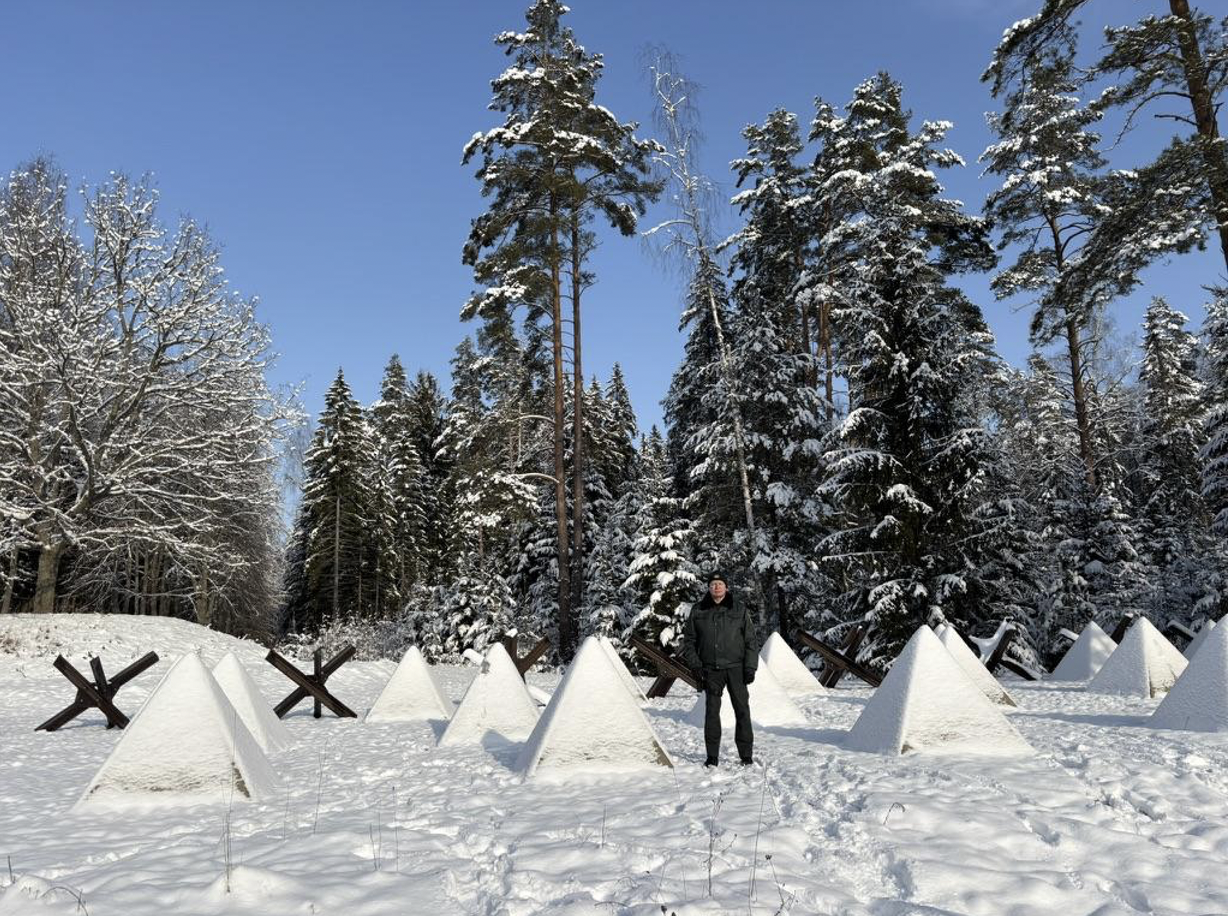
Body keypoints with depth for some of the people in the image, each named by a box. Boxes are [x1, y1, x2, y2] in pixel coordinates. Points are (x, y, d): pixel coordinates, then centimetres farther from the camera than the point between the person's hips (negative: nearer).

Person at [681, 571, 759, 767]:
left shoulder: (739, 610, 2)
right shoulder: (698, 611, 4)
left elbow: (751, 640, 4)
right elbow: (688, 640, 11)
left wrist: (750, 667, -3)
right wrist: (695, 664, 1)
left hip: (736, 668, -1)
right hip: (711, 670, 1)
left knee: (742, 710, -1)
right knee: (712, 711, 2)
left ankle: (746, 754, 8)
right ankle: (712, 756, 9)